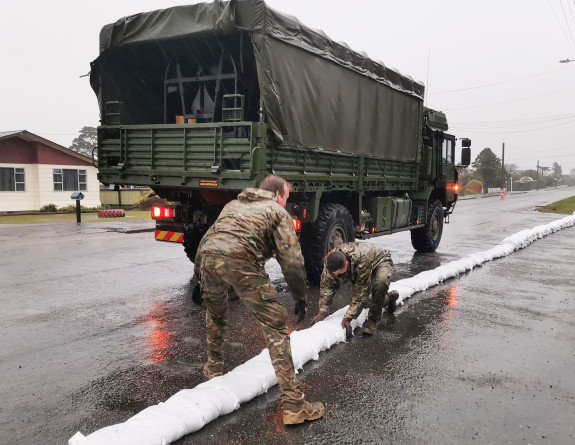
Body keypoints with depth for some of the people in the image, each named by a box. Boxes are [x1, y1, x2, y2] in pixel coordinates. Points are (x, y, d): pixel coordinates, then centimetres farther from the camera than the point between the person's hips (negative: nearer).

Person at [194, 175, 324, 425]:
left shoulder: (234, 204, 34)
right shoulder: (277, 211, 17)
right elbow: (291, 259, 8)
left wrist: (198, 273, 40)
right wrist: (300, 298, 15)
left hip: (208, 256, 6)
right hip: (240, 262, -6)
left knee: (215, 313, 34)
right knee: (275, 326, 0)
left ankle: (213, 369, 49)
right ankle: (293, 405, -2)